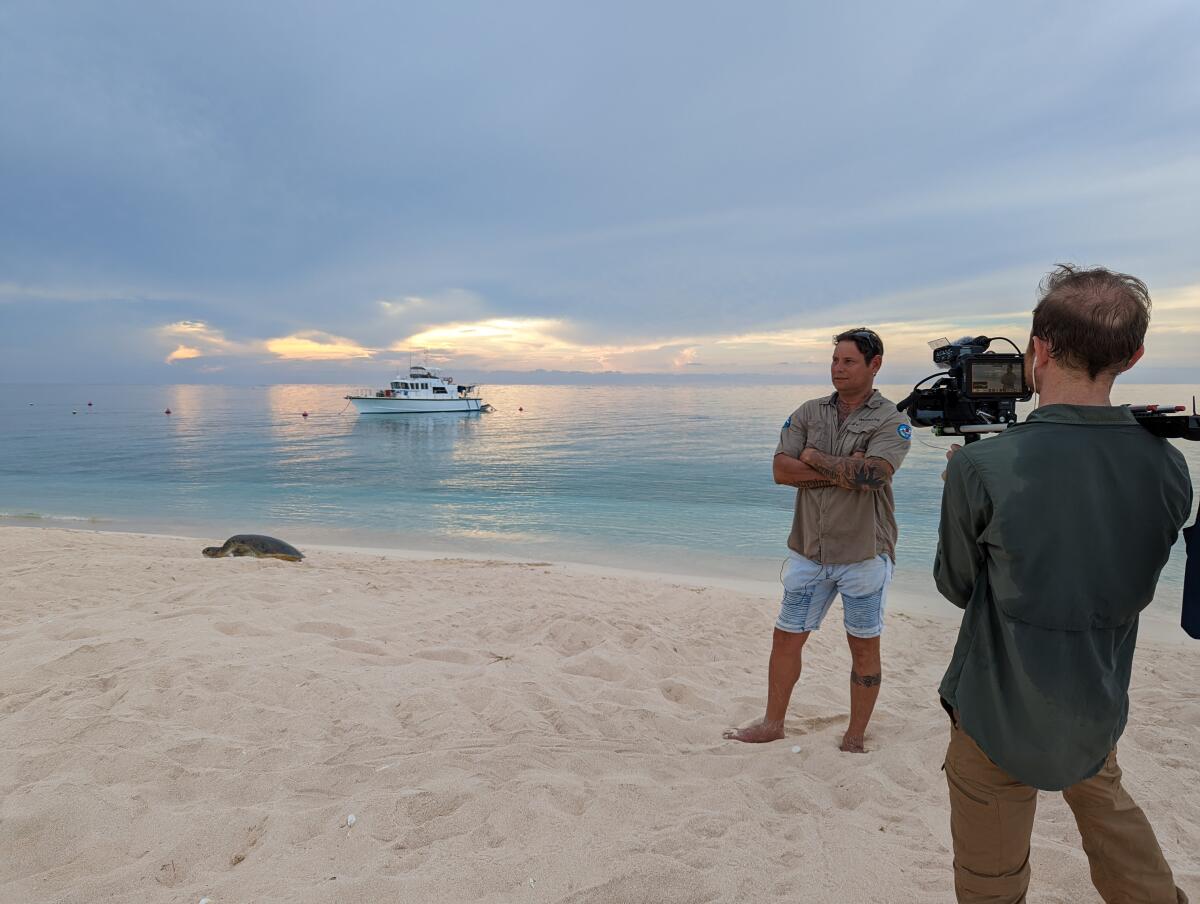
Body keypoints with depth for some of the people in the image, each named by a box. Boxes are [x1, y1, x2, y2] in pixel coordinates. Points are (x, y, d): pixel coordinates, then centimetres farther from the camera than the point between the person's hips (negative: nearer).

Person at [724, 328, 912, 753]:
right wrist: (841, 472, -15)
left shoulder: (891, 422, -6)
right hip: (809, 550, 4)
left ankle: (855, 739, 28)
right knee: (786, 638, 12)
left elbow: (871, 474, -24)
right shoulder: (809, 413, 5)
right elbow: (781, 470, -6)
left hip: (863, 553, -3)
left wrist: (814, 458, -12)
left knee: (864, 647, 10)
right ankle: (773, 723, 30)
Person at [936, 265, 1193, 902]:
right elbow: (1133, 587, 5)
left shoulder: (981, 468, -26)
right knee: (1108, 807, 34)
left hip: (1000, 718, -4)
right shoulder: (1167, 468, -10)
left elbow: (956, 587, -10)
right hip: (1098, 713, 5)